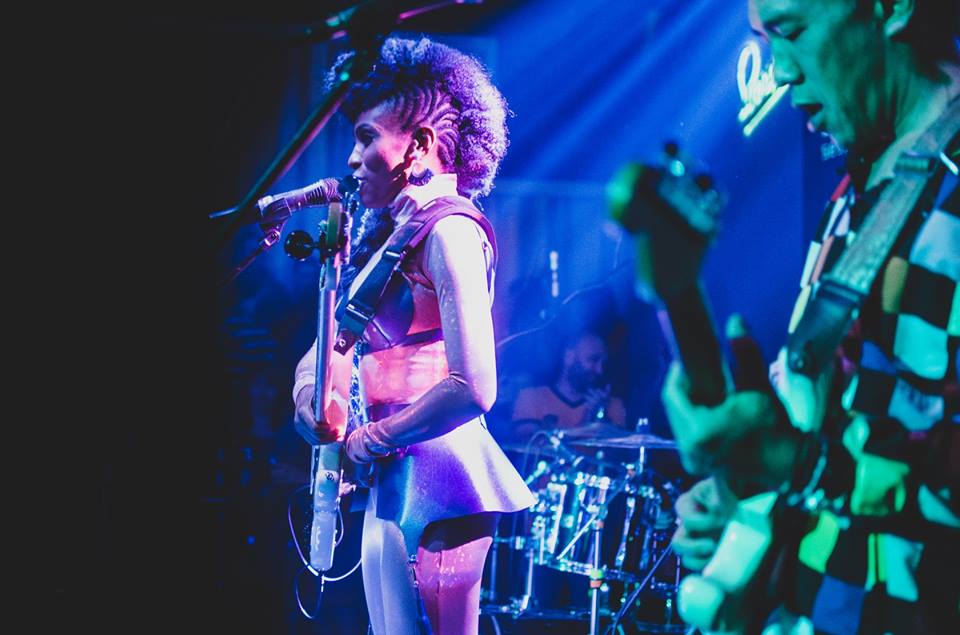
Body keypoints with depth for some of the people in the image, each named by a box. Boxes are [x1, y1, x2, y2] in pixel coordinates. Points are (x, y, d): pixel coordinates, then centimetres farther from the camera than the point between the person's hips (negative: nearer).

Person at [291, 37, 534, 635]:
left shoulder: (448, 230, -13)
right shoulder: (387, 234, 15)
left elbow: (472, 388, -22)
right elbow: (339, 338, 25)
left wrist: (370, 441, -11)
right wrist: (313, 395, 3)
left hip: (433, 487, -10)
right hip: (388, 487, 10)